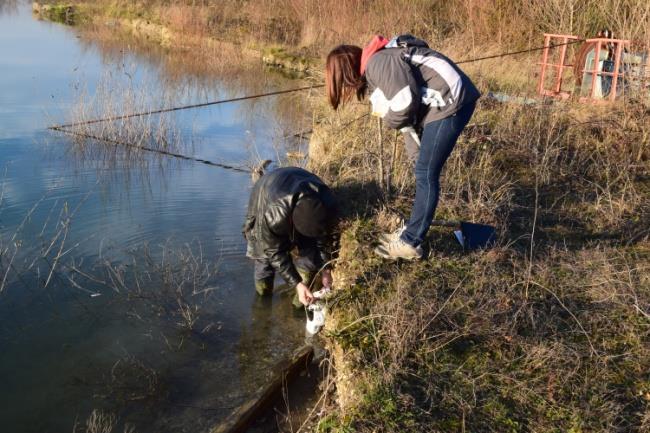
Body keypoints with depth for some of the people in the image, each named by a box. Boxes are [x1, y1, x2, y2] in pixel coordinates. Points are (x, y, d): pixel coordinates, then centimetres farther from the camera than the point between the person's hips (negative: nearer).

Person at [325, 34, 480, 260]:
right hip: (446, 103, 10)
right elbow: (408, 114, 19)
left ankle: (410, 243, 3)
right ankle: (413, 231, 27)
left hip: (451, 101, -10)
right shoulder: (374, 71, 18)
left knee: (426, 174, -5)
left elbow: (405, 104, -24)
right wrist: (416, 155, 14)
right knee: (423, 171, 16)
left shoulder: (378, 63, -13)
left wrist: (388, 119, -3)